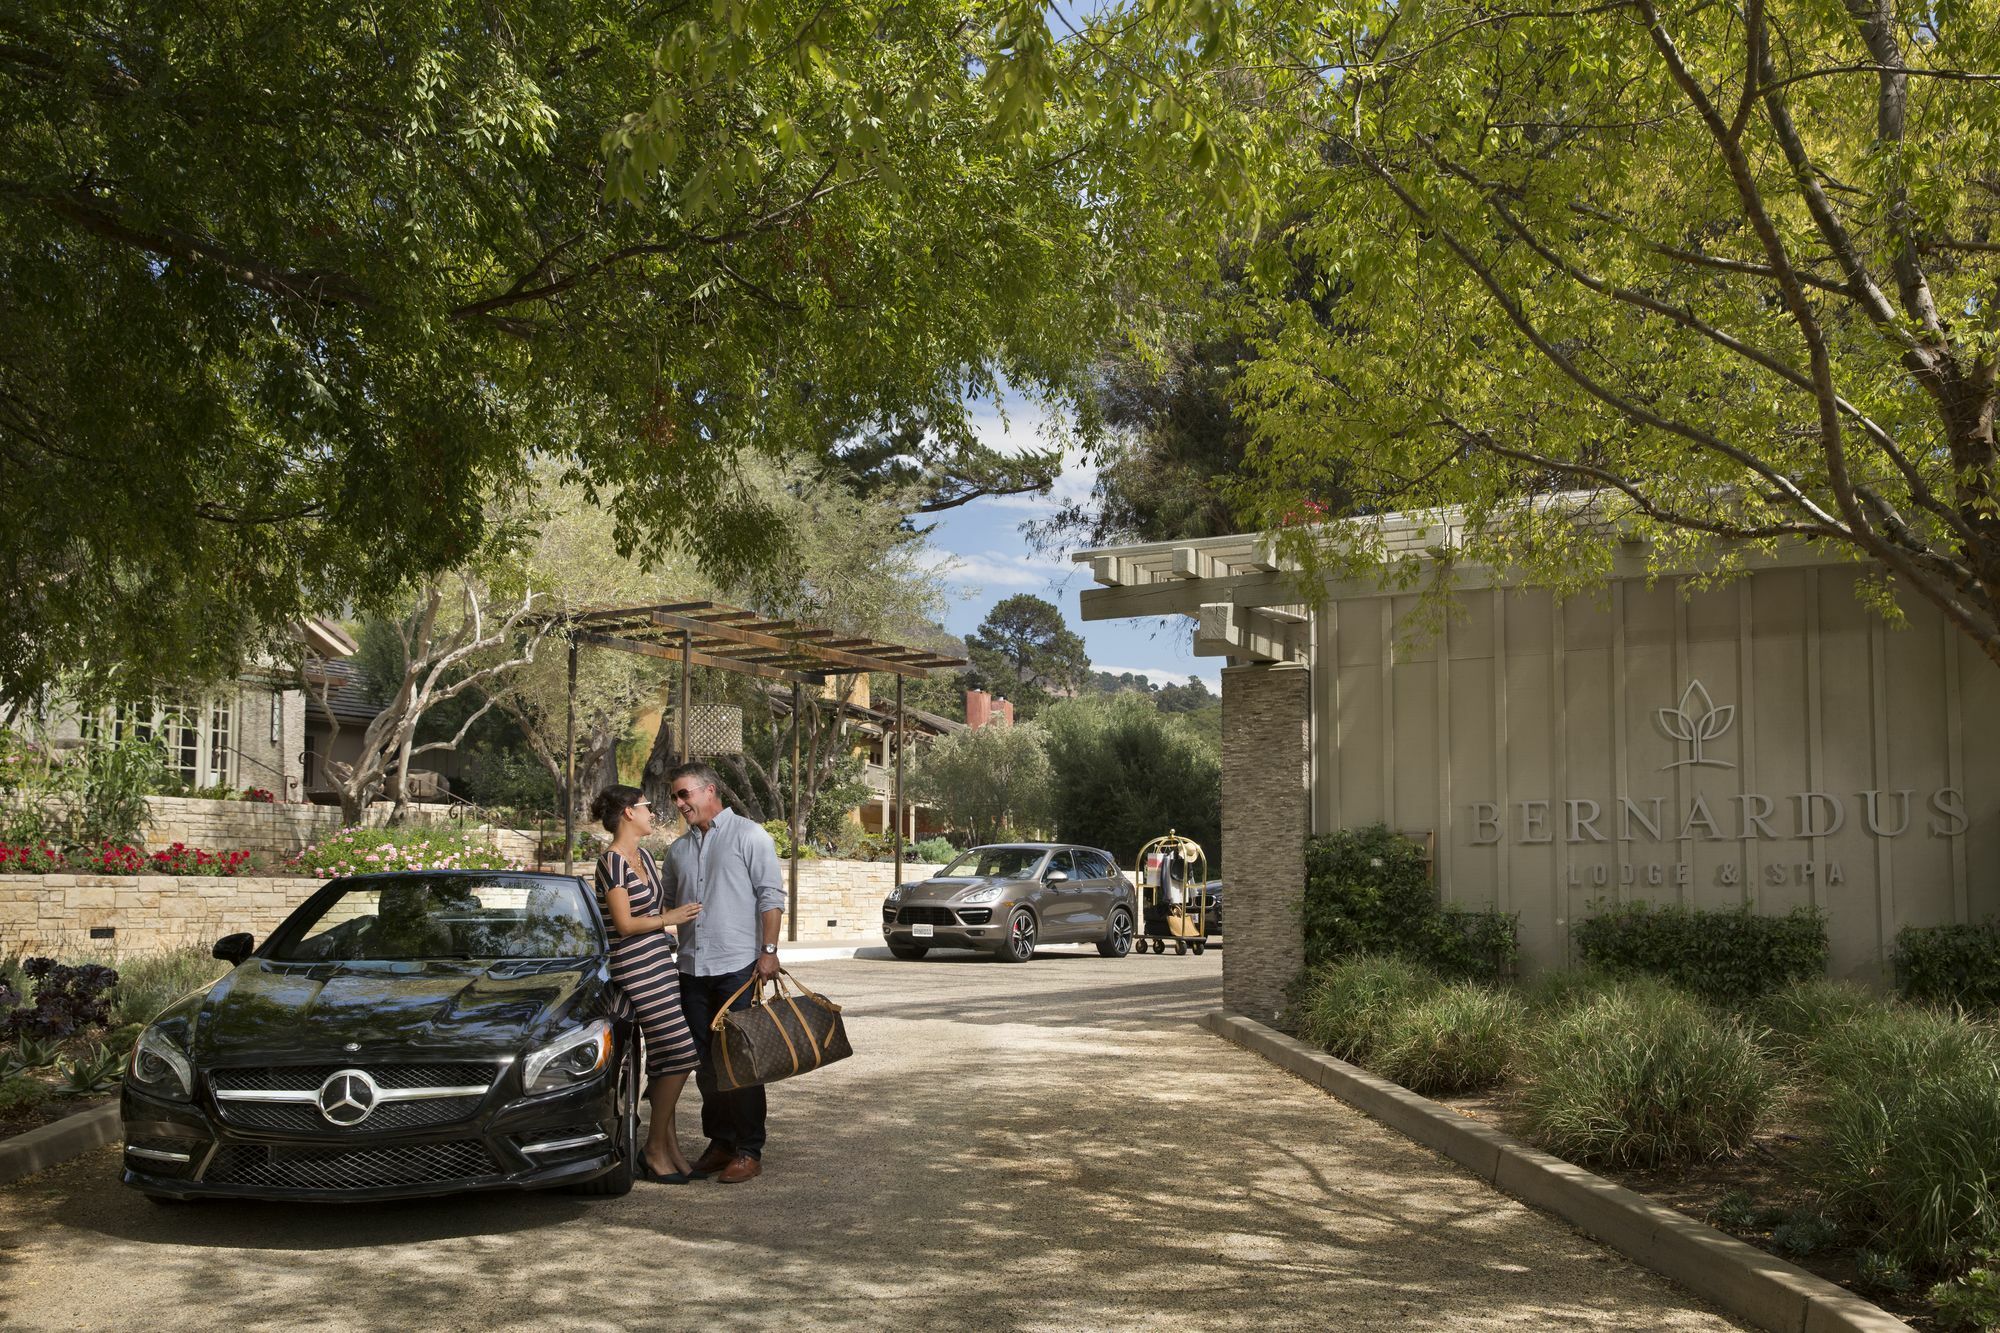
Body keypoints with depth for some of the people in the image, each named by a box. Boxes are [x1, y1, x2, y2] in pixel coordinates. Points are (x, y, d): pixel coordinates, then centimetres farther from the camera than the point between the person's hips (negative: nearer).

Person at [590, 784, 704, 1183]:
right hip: (636, 967, -9)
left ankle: (667, 1144, 15)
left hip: (660, 962, 9)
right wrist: (670, 918, -7)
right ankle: (656, 1150, -1)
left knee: (667, 1058, 9)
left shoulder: (645, 857, 15)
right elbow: (625, 924, -16)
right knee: (678, 1053, -10)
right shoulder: (612, 862, -13)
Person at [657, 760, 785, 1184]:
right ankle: (719, 1142, 20)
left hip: (738, 966, -6)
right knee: (706, 1062, 9)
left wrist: (769, 950, -14)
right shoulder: (678, 850, 17)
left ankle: (749, 1151, 1)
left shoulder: (748, 835, -1)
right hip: (692, 970, 6)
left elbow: (771, 896, -6)